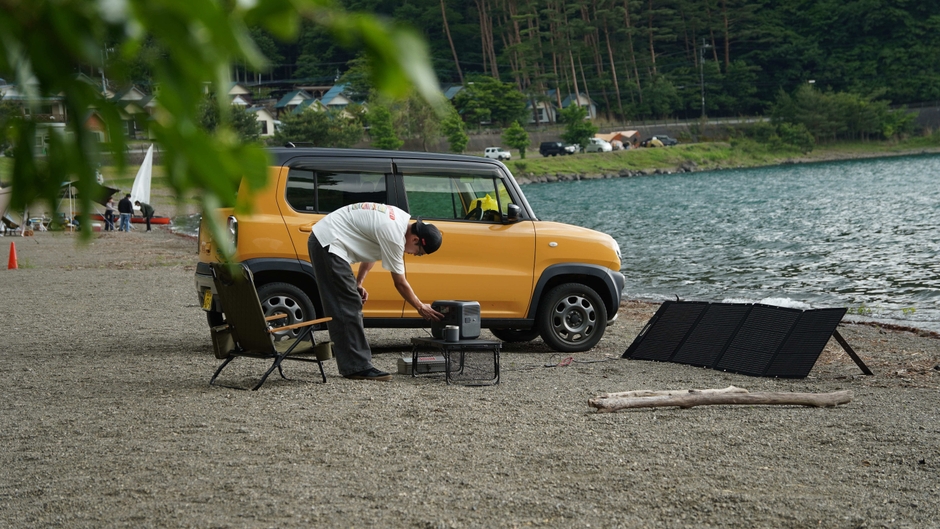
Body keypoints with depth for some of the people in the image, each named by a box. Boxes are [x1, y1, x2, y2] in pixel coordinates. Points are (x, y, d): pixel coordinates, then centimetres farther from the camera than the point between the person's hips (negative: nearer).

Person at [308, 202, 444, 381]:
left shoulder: (402, 220, 7)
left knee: (350, 307, 10)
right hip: (328, 244, -10)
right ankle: (357, 368, -12)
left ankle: (355, 366, 12)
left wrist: (358, 283, 16)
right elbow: (400, 283, -12)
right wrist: (420, 308, 0)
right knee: (348, 308, -12)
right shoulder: (394, 235, -22)